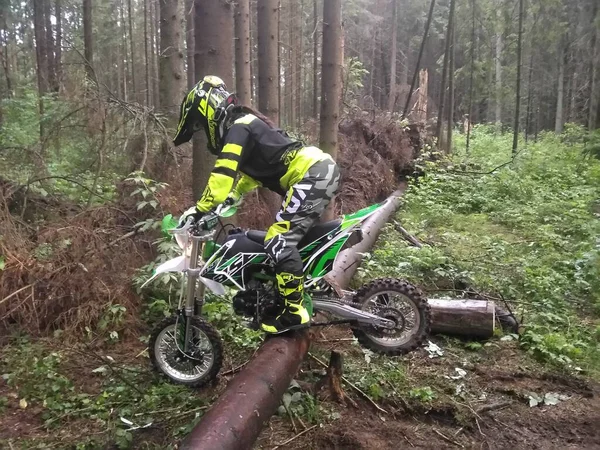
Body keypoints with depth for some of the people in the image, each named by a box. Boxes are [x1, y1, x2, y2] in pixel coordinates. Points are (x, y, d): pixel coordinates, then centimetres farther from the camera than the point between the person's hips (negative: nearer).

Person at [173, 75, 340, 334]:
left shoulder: (237, 129, -9)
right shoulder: (244, 124, 23)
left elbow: (223, 175, -19)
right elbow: (250, 171, 36)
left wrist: (200, 209, -12)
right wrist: (231, 199, 31)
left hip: (311, 175, -11)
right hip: (320, 170, 11)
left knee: (279, 241, -16)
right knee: (290, 236, 23)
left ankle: (295, 312, -13)